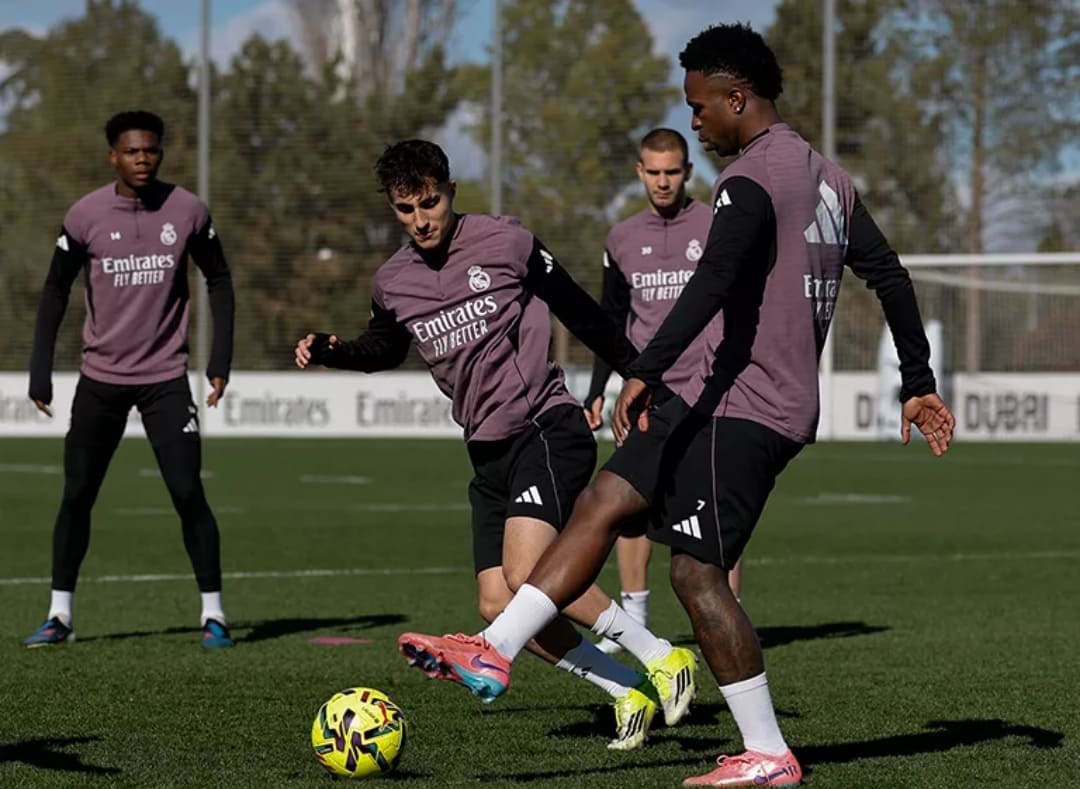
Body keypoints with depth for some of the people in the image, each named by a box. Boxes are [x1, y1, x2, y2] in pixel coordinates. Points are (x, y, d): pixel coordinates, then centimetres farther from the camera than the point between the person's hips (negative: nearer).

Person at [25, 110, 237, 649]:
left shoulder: (188, 212, -4)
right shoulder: (86, 216, -6)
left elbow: (219, 280, 8)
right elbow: (55, 291, 4)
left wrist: (220, 358, -1)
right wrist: (40, 372, -2)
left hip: (165, 377, -1)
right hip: (100, 379, 1)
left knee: (188, 493, -8)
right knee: (76, 496, 2)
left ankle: (213, 614, 1)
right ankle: (59, 615, 12)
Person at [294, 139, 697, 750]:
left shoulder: (505, 242, -7)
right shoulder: (394, 282, 8)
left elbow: (581, 312, 2)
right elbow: (385, 348, 28)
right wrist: (332, 352, 9)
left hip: (548, 430, -6)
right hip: (488, 453, 6)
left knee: (527, 572, -26)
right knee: (498, 605, -4)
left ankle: (663, 661, -13)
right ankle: (631, 692, 9)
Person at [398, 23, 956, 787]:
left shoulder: (753, 177, -15)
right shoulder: (830, 179, 15)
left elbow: (713, 282, -29)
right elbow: (891, 277, 19)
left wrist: (645, 372, -36)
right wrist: (919, 385, 25)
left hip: (741, 408, -10)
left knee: (697, 573, -5)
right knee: (601, 501, 9)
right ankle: (495, 650, 6)